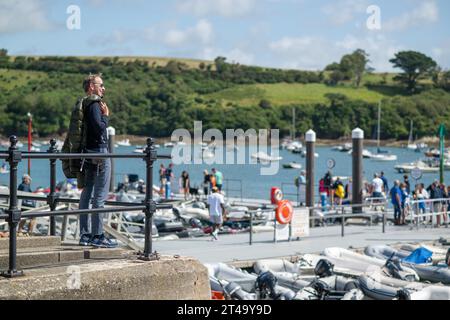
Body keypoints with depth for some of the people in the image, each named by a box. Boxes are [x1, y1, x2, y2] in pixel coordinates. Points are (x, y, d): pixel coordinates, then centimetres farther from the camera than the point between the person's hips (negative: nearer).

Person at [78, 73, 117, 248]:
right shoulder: (94, 105, -11)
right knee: (100, 196, -8)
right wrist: (106, 115, -8)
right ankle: (98, 236, -7)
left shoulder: (85, 105, 17)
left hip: (89, 153, 10)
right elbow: (99, 127, -23)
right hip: (98, 152, -10)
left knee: (86, 194, 10)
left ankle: (85, 235, 13)